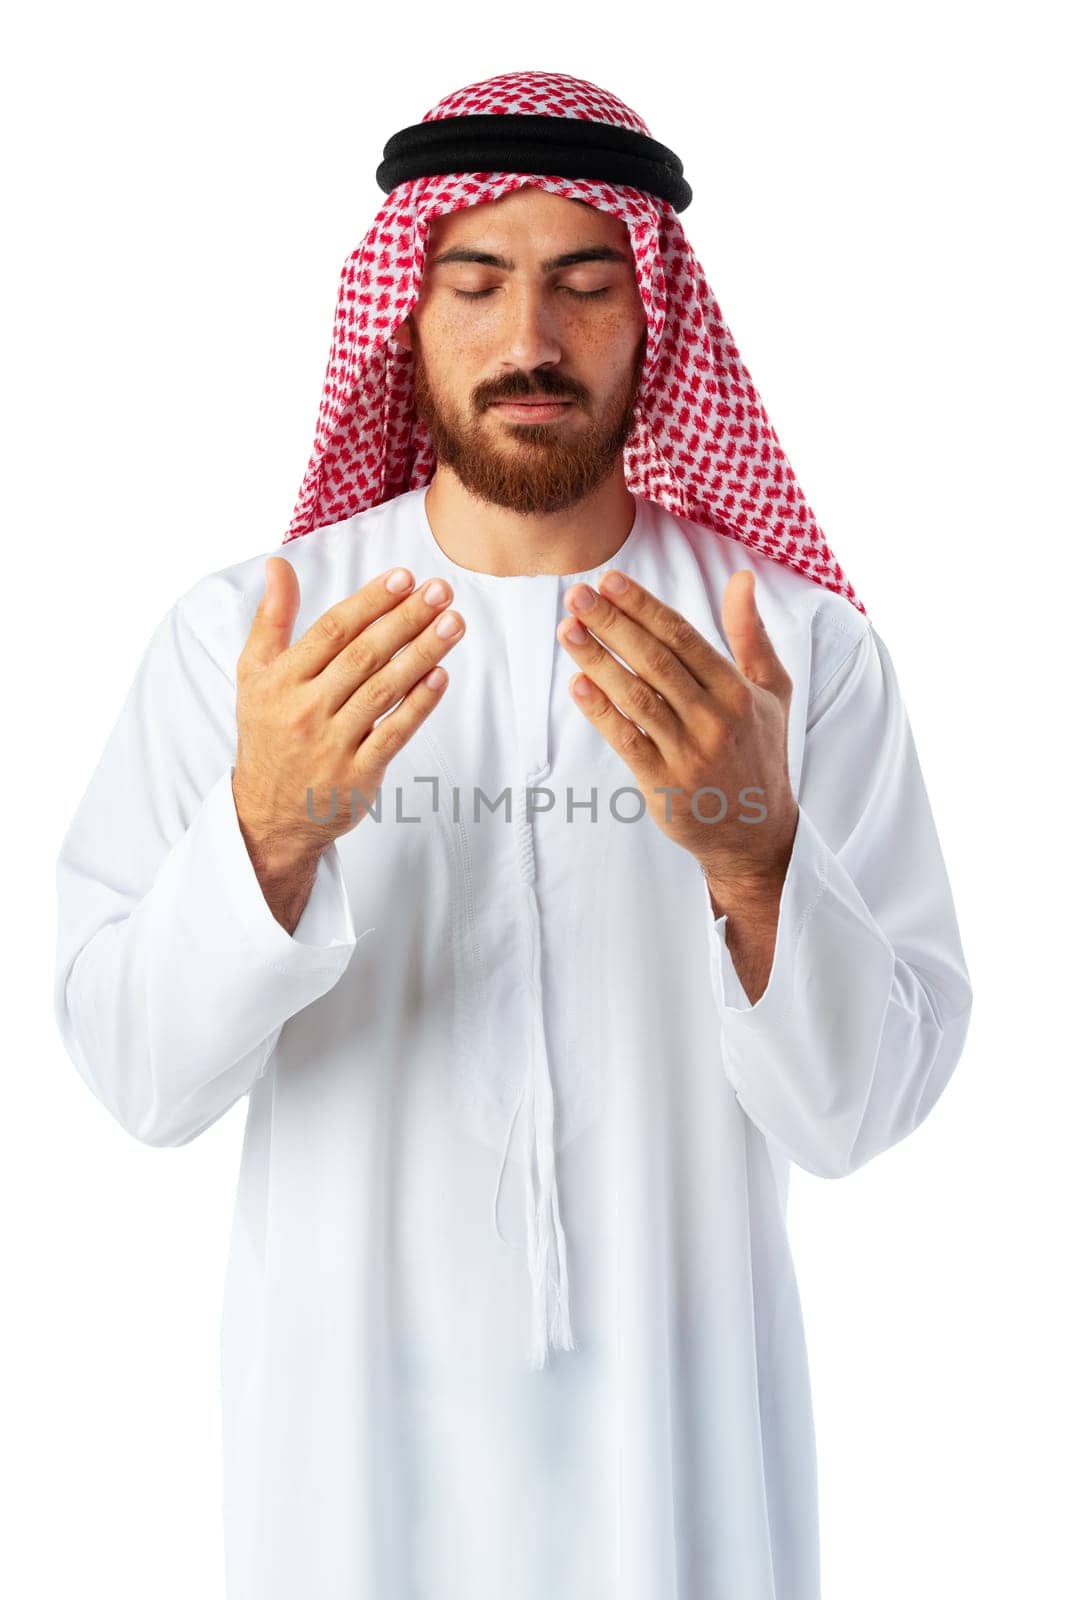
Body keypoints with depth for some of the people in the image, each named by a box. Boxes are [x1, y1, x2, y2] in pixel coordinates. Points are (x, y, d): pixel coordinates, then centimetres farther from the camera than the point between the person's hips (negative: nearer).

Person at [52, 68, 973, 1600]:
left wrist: (751, 853, -30)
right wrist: (271, 828, -30)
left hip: (678, 1417, 0)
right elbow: (137, 1080, -13)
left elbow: (864, 1111, -13)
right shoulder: (238, 630, -8)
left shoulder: (800, 646, -9)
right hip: (346, 1414, 0)